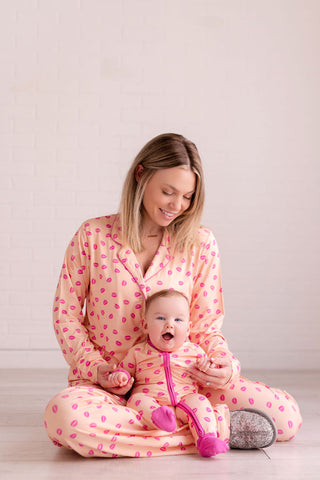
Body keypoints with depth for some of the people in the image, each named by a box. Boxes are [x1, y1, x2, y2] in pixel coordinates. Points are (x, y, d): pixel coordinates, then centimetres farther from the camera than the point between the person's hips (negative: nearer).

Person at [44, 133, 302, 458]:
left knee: (286, 416, -17)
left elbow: (207, 325, 5)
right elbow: (66, 311, 4)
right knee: (63, 414, -38)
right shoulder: (93, 236, -1)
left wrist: (225, 366, -16)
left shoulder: (201, 244, 3)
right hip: (108, 382, 0)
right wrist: (94, 367, -10)